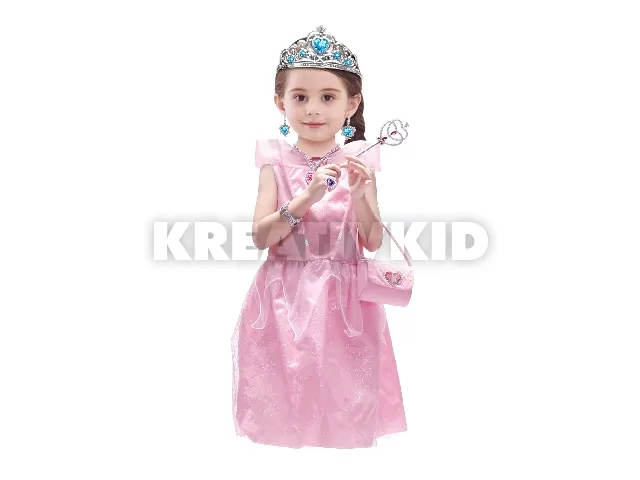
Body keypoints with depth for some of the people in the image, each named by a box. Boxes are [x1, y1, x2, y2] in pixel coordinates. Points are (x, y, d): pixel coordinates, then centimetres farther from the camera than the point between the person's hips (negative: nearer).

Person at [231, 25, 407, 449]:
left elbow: (373, 243, -2)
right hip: (286, 299, 0)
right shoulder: (276, 161, -1)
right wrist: (305, 199, -20)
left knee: (344, 404, 4)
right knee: (285, 400, 4)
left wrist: (360, 197, -18)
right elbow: (260, 237, -8)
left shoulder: (358, 161, -1)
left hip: (344, 301, 0)